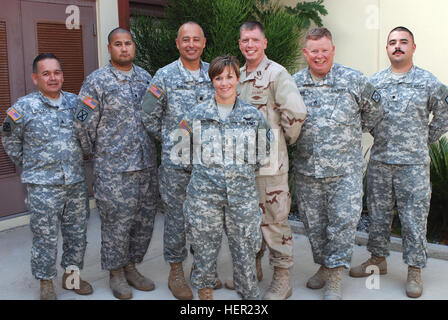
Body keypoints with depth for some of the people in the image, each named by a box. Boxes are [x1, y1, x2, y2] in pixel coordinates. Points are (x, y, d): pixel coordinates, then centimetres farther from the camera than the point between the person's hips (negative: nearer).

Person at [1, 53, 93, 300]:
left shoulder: (75, 102, 5)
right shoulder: (24, 107, -7)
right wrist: (29, 165, 6)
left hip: (77, 182, 4)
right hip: (43, 186, -4)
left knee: (77, 232, 13)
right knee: (45, 236, 4)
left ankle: (72, 275, 32)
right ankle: (46, 283, 21)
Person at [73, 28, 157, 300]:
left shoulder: (145, 77, 10)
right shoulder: (97, 81, -6)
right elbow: (84, 123, -4)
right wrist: (95, 154, 3)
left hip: (146, 163, 5)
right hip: (113, 167, -5)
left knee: (145, 218, 11)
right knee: (117, 219, 1)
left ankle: (131, 266, 28)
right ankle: (116, 273, 19)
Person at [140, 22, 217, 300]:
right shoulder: (164, 76, -4)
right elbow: (149, 117, 1)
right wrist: (171, 140, 3)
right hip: (176, 160, -3)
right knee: (177, 217, 5)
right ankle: (176, 271, 20)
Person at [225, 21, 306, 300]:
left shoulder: (276, 73, -11)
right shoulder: (238, 75, 14)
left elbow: (296, 112, -19)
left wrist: (286, 140, -6)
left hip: (269, 161, -8)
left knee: (274, 220, 0)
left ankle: (282, 279, 14)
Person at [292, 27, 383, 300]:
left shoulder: (354, 80, -1)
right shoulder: (294, 83, 4)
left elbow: (374, 112, 13)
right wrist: (295, 139, 11)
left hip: (345, 168, -2)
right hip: (306, 169, 3)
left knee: (343, 220, -4)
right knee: (313, 223, 11)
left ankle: (336, 275, 10)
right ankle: (323, 266, 31)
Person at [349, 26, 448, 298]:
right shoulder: (374, 81, 7)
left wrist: (424, 141, 6)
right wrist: (381, 138, 10)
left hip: (413, 163, -3)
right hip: (379, 161, 3)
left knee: (414, 217, 1)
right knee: (378, 213, 12)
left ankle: (415, 270, 14)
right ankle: (378, 259, 28)